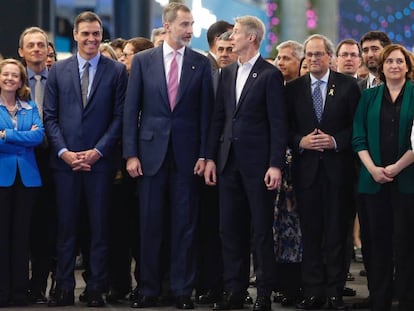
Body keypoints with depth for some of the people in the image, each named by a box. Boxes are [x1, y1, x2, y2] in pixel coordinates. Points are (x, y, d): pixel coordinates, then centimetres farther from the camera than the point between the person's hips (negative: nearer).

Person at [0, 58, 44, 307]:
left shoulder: (31, 107, 11)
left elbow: (39, 136, -5)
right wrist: (24, 140, -9)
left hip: (27, 177, 3)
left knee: (22, 234, 6)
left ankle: (20, 291, 11)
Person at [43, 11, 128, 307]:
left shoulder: (117, 71, 3)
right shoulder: (58, 70, 9)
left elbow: (120, 116, -1)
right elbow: (50, 116, 7)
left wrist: (98, 151, -9)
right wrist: (63, 151, -6)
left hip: (100, 160, -2)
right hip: (65, 159, 2)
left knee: (99, 227, 2)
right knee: (66, 227, 4)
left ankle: (97, 290, 8)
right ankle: (64, 288, 9)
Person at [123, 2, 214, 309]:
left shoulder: (201, 63, 4)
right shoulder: (143, 60, 3)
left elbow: (206, 111, 3)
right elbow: (131, 110, 2)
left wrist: (204, 154, -4)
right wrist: (131, 154, -4)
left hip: (187, 153, 0)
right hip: (151, 151, 0)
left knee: (185, 224, 3)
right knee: (150, 224, 4)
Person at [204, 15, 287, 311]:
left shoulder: (270, 74, -6)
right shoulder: (227, 73, 12)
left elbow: (278, 123, -10)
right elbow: (219, 117, 13)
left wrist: (276, 165, -15)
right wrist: (211, 158, 8)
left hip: (258, 163, -6)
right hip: (229, 161, 6)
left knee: (262, 229, 1)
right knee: (230, 229, 8)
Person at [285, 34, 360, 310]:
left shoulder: (348, 85, 3)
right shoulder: (294, 88, 8)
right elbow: (286, 128, 7)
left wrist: (335, 141, -13)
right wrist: (301, 141, -11)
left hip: (338, 167, -2)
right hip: (306, 168, 2)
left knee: (337, 232, 2)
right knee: (310, 232, 4)